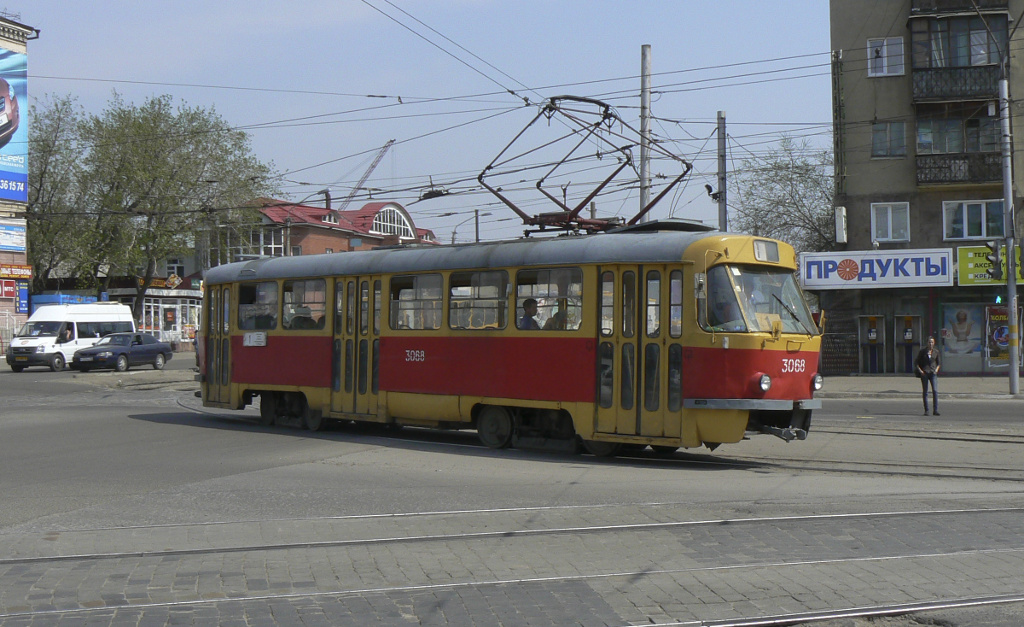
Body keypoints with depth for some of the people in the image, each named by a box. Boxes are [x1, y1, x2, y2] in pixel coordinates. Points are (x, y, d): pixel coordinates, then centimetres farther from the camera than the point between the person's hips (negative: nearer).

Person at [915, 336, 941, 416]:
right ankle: (926, 410, 9)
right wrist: (920, 370, -7)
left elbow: (938, 363, 20)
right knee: (925, 392, 1)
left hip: (932, 373, 1)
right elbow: (916, 362, 6)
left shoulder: (936, 351, 7)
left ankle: (935, 410, -14)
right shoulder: (923, 351, 2)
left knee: (935, 391, -13)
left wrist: (936, 370, 3)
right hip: (924, 372, -1)